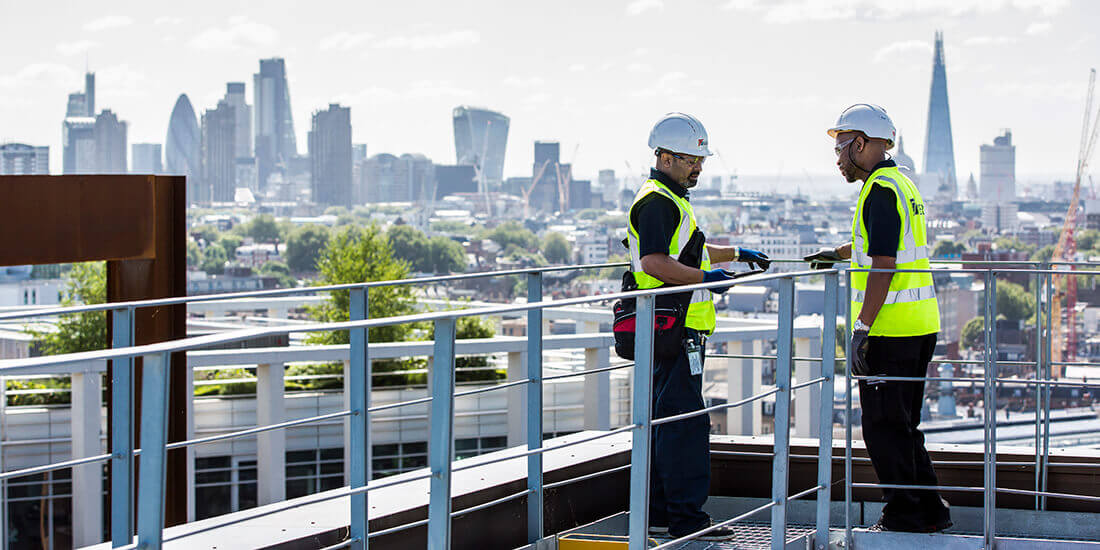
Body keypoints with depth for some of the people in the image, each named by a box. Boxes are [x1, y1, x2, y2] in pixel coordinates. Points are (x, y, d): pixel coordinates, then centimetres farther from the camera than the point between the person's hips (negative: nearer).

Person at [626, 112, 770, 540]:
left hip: (679, 326, 11)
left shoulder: (670, 199, 22)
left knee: (664, 418, 14)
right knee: (686, 421, -11)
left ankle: (657, 513, 20)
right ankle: (685, 518, -11)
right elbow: (654, 263, -26)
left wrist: (736, 254, 37)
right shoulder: (656, 202, -13)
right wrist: (705, 277, -31)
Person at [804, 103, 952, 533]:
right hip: (920, 325, 10)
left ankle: (904, 517, 2)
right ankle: (929, 512, 19)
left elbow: (883, 266, -21)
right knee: (902, 425, 16)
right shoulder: (902, 184, 17)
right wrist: (839, 254, 52)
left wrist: (861, 330, -21)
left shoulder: (880, 191, -14)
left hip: (889, 328, -10)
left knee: (884, 426, -2)